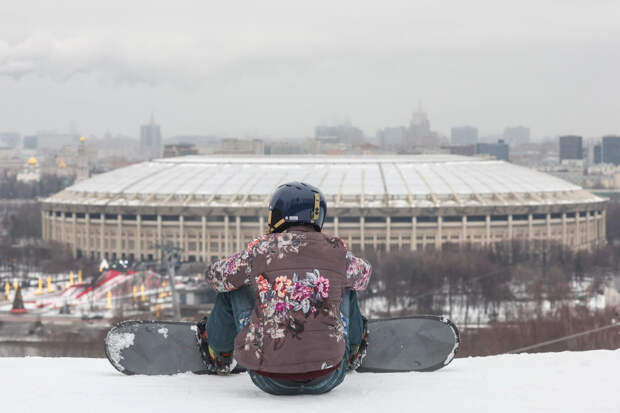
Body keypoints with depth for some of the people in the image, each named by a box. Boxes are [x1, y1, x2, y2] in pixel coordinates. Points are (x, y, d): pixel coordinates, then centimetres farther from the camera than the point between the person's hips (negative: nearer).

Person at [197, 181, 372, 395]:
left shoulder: (261, 249, -4)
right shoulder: (337, 251, 0)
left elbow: (216, 276, 15)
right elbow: (363, 276, 25)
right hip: (327, 379, 1)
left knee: (233, 287, 20)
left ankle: (219, 355, 45)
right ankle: (352, 352, 51)